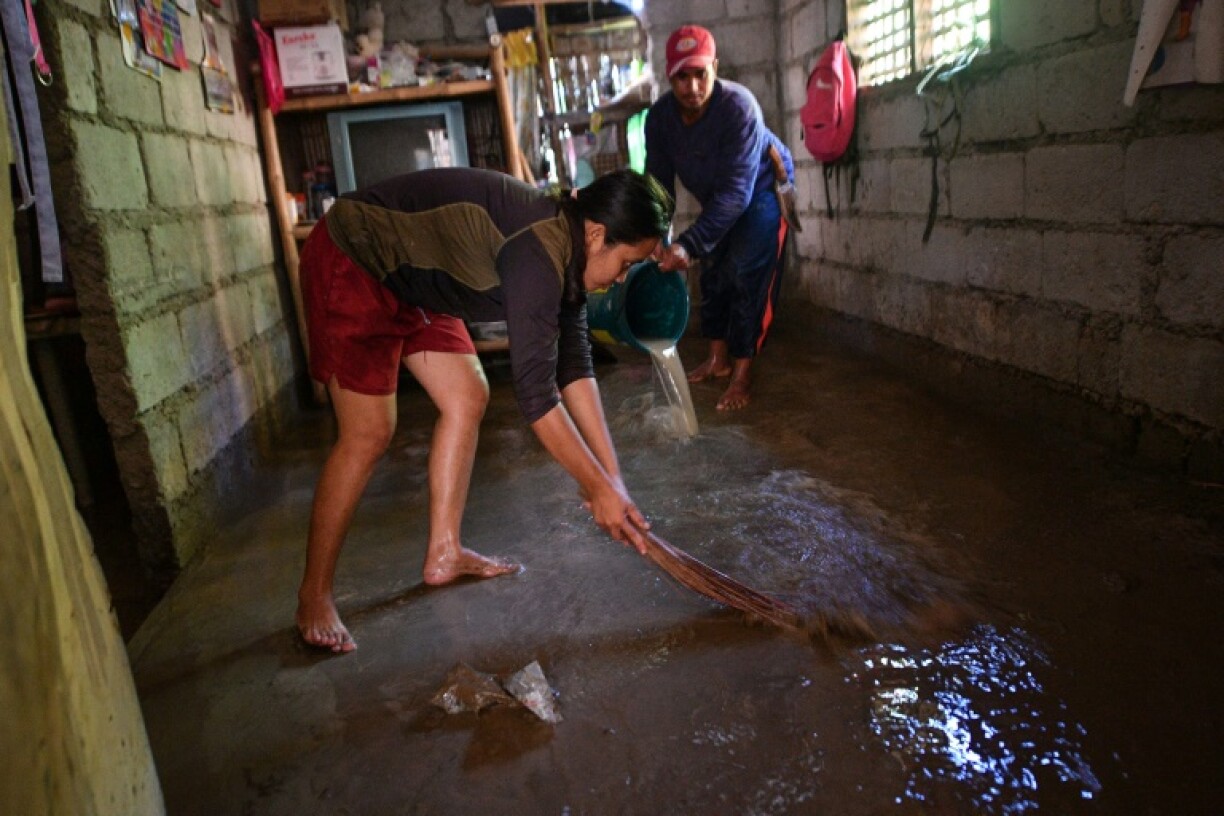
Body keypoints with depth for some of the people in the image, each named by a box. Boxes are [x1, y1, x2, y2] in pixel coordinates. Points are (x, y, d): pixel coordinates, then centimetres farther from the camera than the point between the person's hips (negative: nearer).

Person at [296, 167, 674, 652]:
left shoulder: (567, 253, -2)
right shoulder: (539, 253, -31)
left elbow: (574, 368, -2)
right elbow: (535, 393, -32)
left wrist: (611, 475, -5)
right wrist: (600, 489, -24)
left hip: (406, 275, 10)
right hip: (349, 264, -10)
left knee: (468, 396, 5)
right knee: (369, 433, -11)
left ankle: (443, 553, 16)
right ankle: (313, 597, 4)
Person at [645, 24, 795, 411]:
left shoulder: (739, 107, -37)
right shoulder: (660, 116, -20)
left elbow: (736, 192, -42)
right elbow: (659, 183, -16)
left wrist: (688, 245, -51)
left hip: (762, 189, -6)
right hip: (716, 199, 6)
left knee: (747, 276, -17)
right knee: (714, 273, 9)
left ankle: (741, 375, -11)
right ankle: (718, 358, 25)